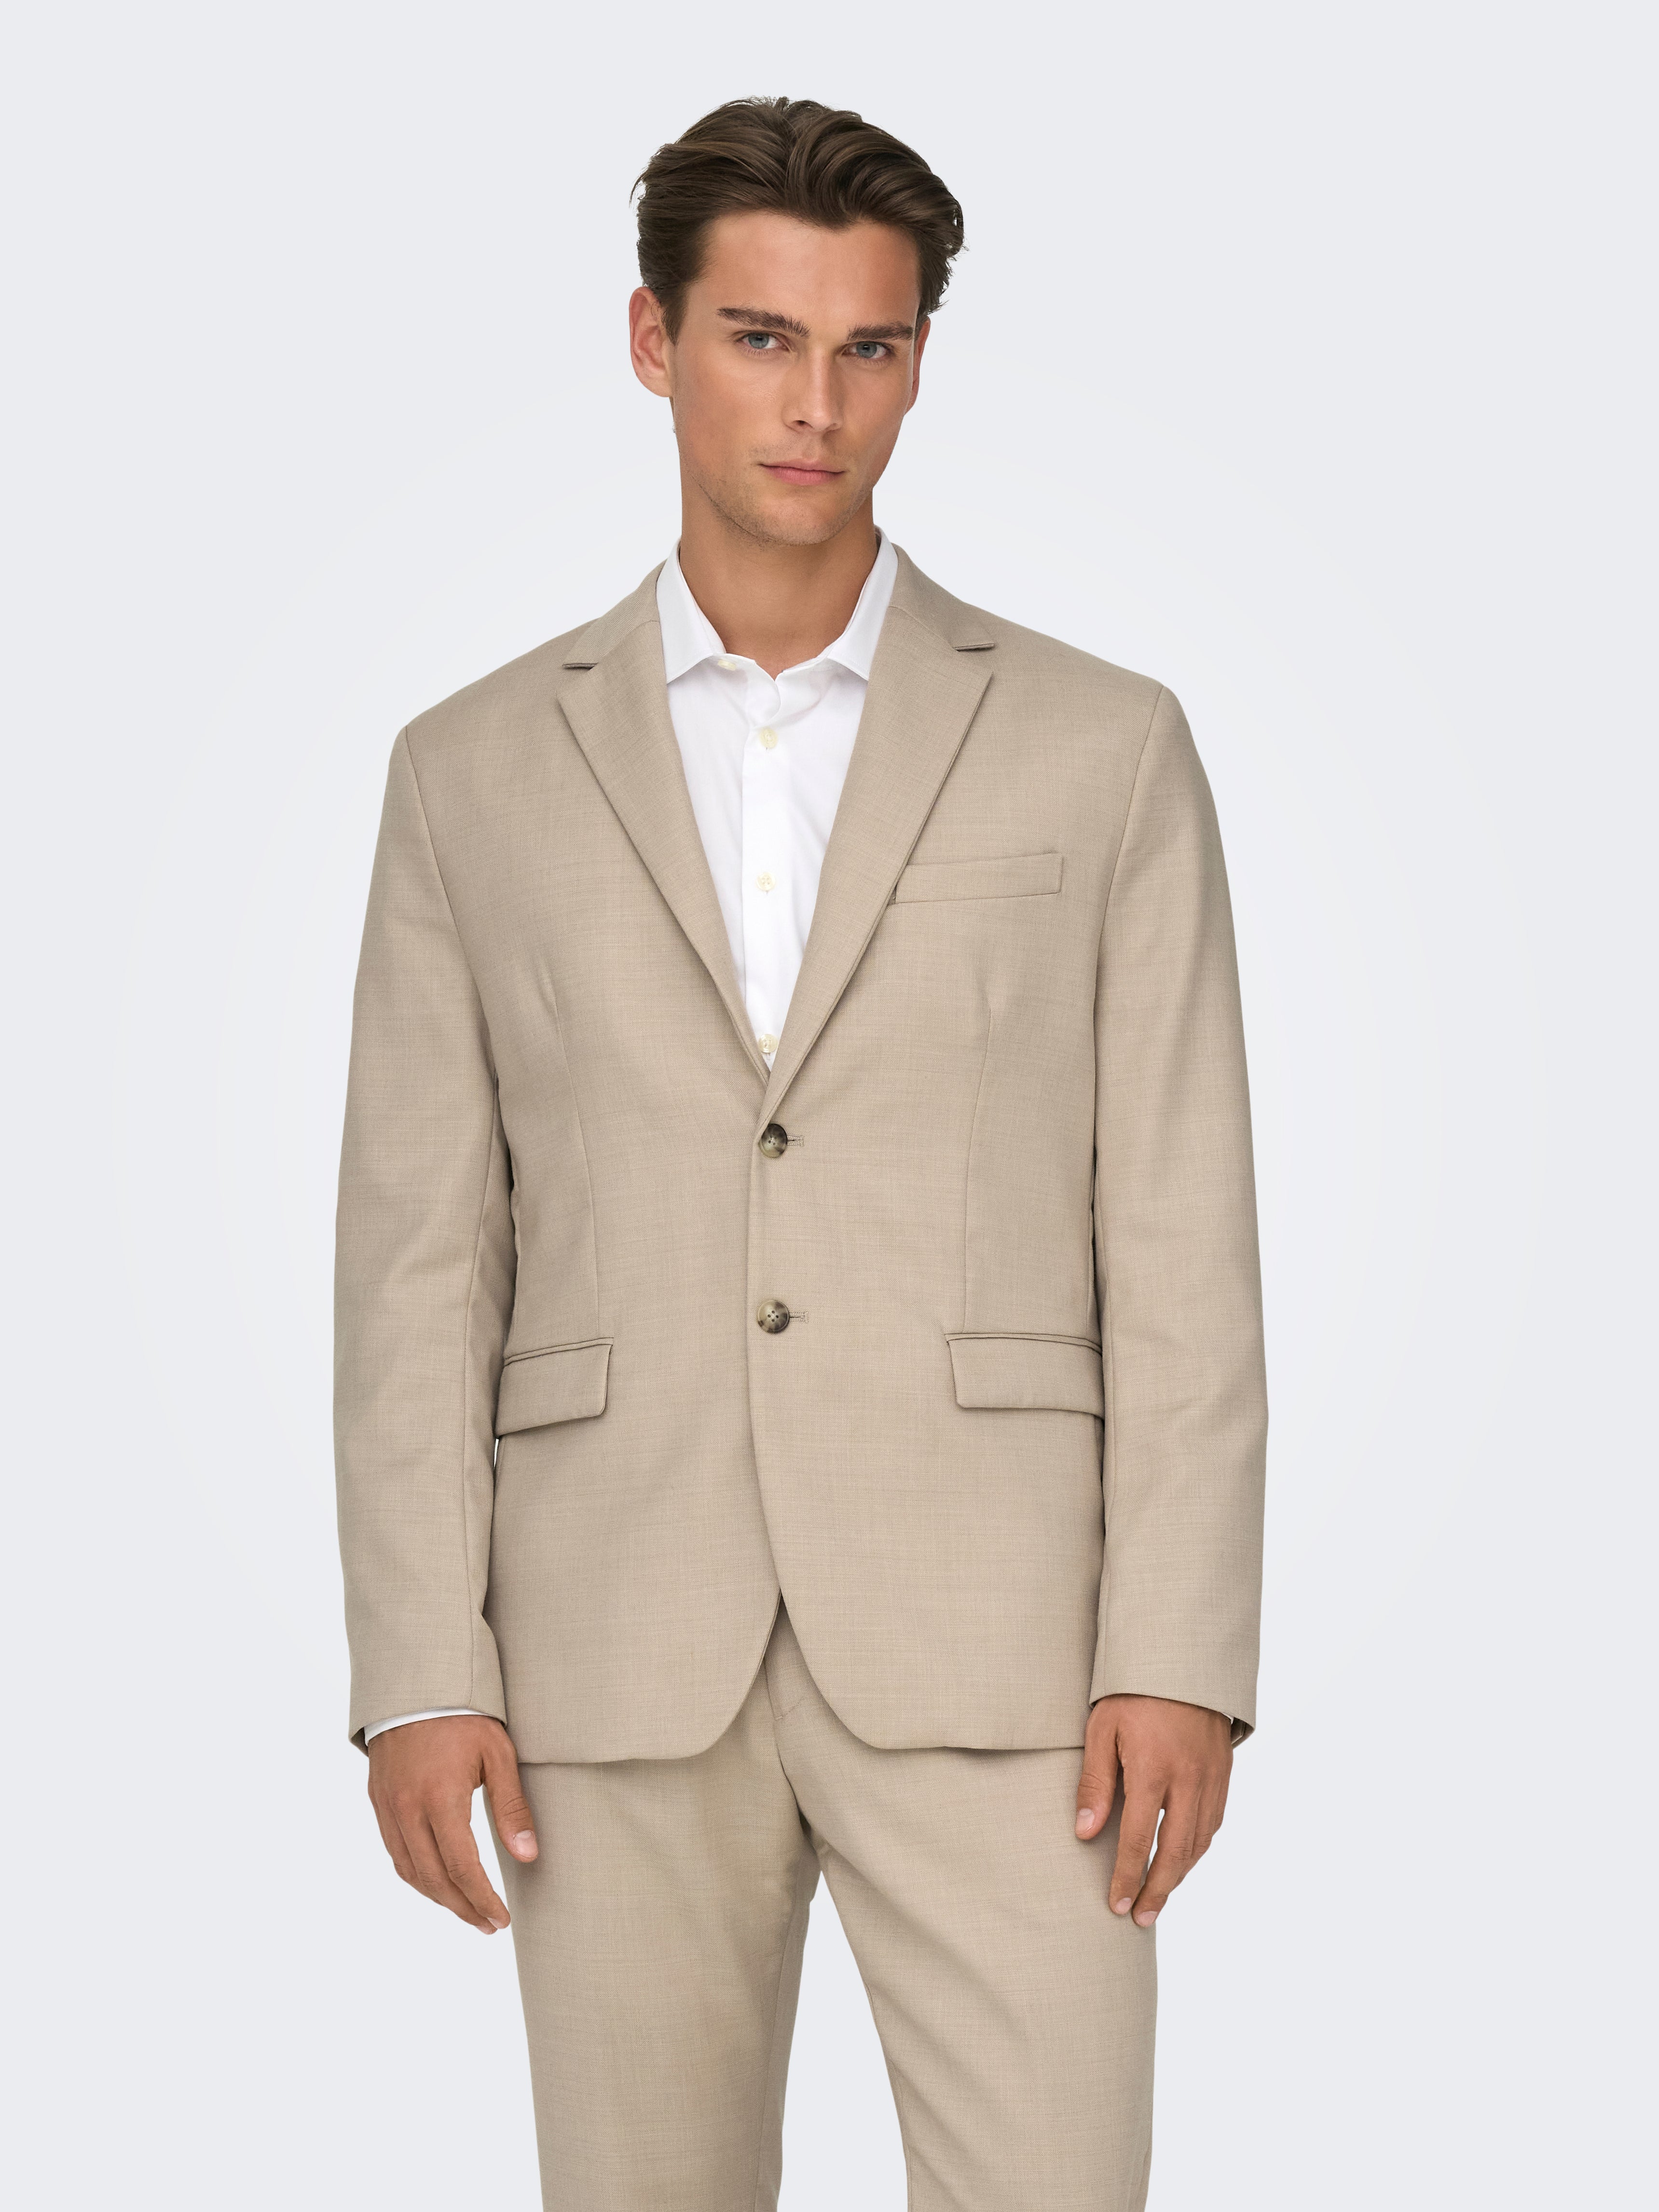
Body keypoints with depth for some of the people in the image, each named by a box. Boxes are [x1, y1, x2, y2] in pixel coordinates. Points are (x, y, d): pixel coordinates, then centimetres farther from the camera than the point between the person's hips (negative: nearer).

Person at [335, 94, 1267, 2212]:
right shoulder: (478, 771, 8)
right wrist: (420, 1674, -2)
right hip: (620, 1660, 1)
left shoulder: (1098, 747, 5)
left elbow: (1180, 1242, 1)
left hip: (987, 1643, -1)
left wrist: (1178, 1655, -8)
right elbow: (419, 1258, 6)